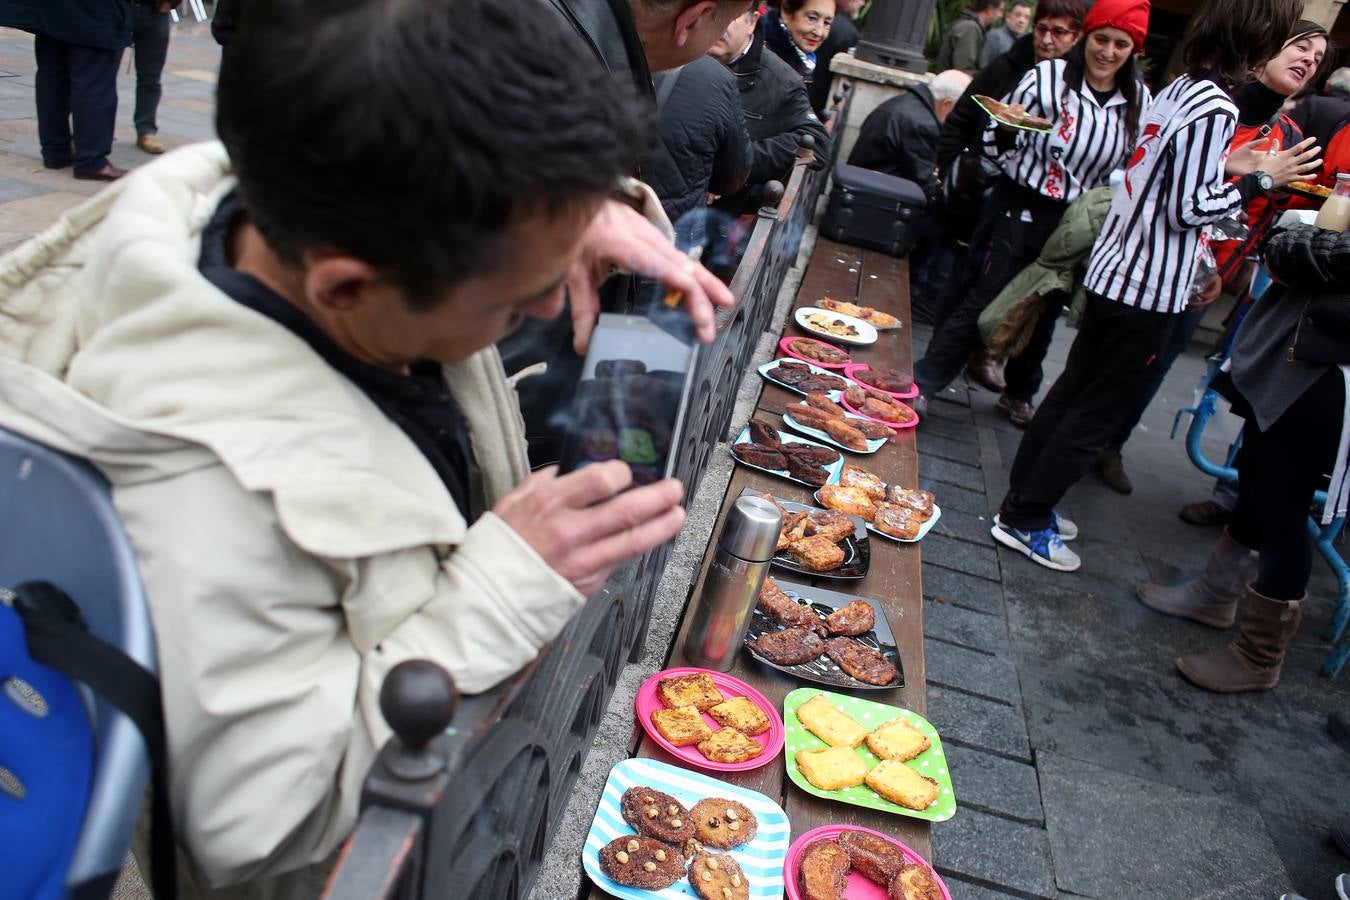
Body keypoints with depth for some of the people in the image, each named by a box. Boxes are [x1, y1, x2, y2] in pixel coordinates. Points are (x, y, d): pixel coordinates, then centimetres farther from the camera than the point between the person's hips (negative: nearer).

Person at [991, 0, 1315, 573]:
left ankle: (1023, 500, 28)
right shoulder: (1216, 109, -19)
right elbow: (1187, 209, -18)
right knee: (1096, 413, 2)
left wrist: (1226, 166, 10)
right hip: (1148, 289, -9)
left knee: (1073, 391, 17)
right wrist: (1260, 181, -8)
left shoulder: (1178, 90, 7)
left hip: (1113, 268, 9)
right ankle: (1024, 521, 11)